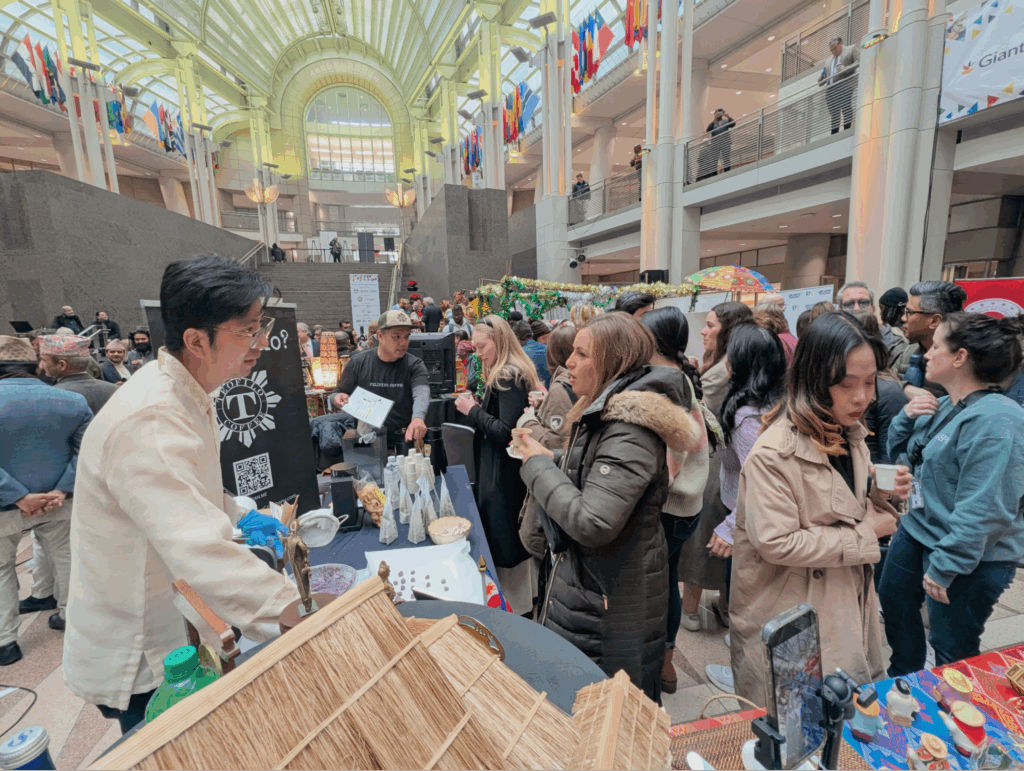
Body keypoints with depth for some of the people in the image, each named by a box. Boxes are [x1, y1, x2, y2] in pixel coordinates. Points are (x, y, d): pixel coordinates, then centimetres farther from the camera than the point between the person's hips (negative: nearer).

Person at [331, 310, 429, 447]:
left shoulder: (414, 365, -2)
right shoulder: (359, 362, 4)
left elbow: (422, 394, -22)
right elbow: (338, 394, 12)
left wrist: (418, 418, -45)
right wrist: (338, 399, -15)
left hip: (404, 440, -2)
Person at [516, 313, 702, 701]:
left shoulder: (630, 431, -26)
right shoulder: (603, 412, 5)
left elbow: (592, 523, -32)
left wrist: (539, 466, -21)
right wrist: (550, 461, -1)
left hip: (610, 601, -9)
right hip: (585, 579, 9)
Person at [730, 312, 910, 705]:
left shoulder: (850, 435, 3)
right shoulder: (773, 454, -26)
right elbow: (776, 543, -27)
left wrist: (881, 494, -5)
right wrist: (865, 535, -19)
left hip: (848, 605, 8)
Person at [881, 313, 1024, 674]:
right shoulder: (946, 405, 2)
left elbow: (983, 510, -28)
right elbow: (898, 448, 13)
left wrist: (944, 567, -24)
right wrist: (907, 416, -7)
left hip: (971, 558, -9)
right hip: (917, 530, 9)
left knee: (952, 651, 8)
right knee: (895, 602, 25)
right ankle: (905, 681, 50)